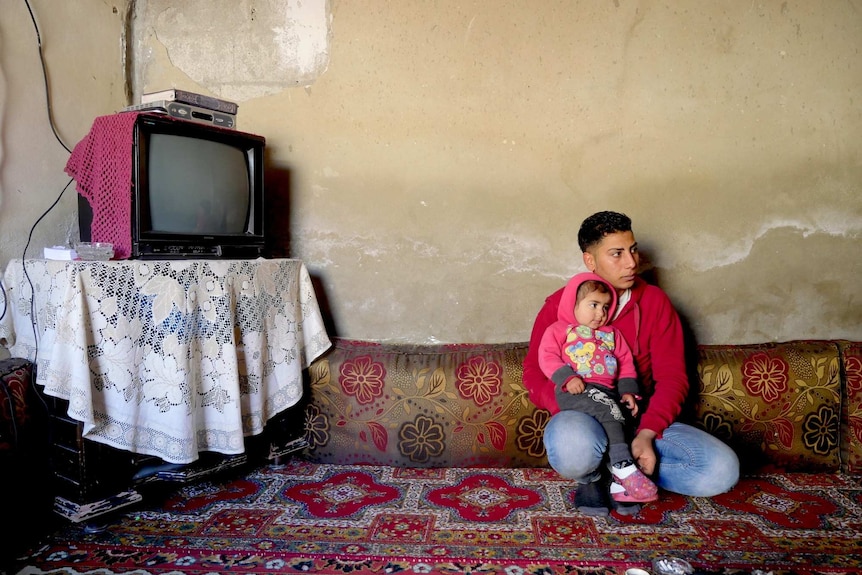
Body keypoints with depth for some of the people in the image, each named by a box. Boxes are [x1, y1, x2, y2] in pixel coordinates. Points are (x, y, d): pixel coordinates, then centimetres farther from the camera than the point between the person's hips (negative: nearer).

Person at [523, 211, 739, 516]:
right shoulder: (560, 305, -2)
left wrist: (647, 434, -16)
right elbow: (534, 373, -2)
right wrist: (573, 409, -22)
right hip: (582, 419, -3)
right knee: (571, 444, -40)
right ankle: (589, 477, -2)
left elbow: (672, 376, 0)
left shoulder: (655, 301, 4)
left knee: (723, 469, -19)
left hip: (643, 421, 3)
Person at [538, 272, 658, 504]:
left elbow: (626, 363, 23)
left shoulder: (612, 334, 28)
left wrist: (628, 391, 6)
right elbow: (547, 356, 1)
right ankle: (624, 466, -31)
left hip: (608, 392, 5)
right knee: (609, 412, -30)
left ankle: (618, 482, -22)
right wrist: (567, 378, -15)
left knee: (618, 419, -21)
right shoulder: (560, 329, 13)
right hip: (575, 391, -5)